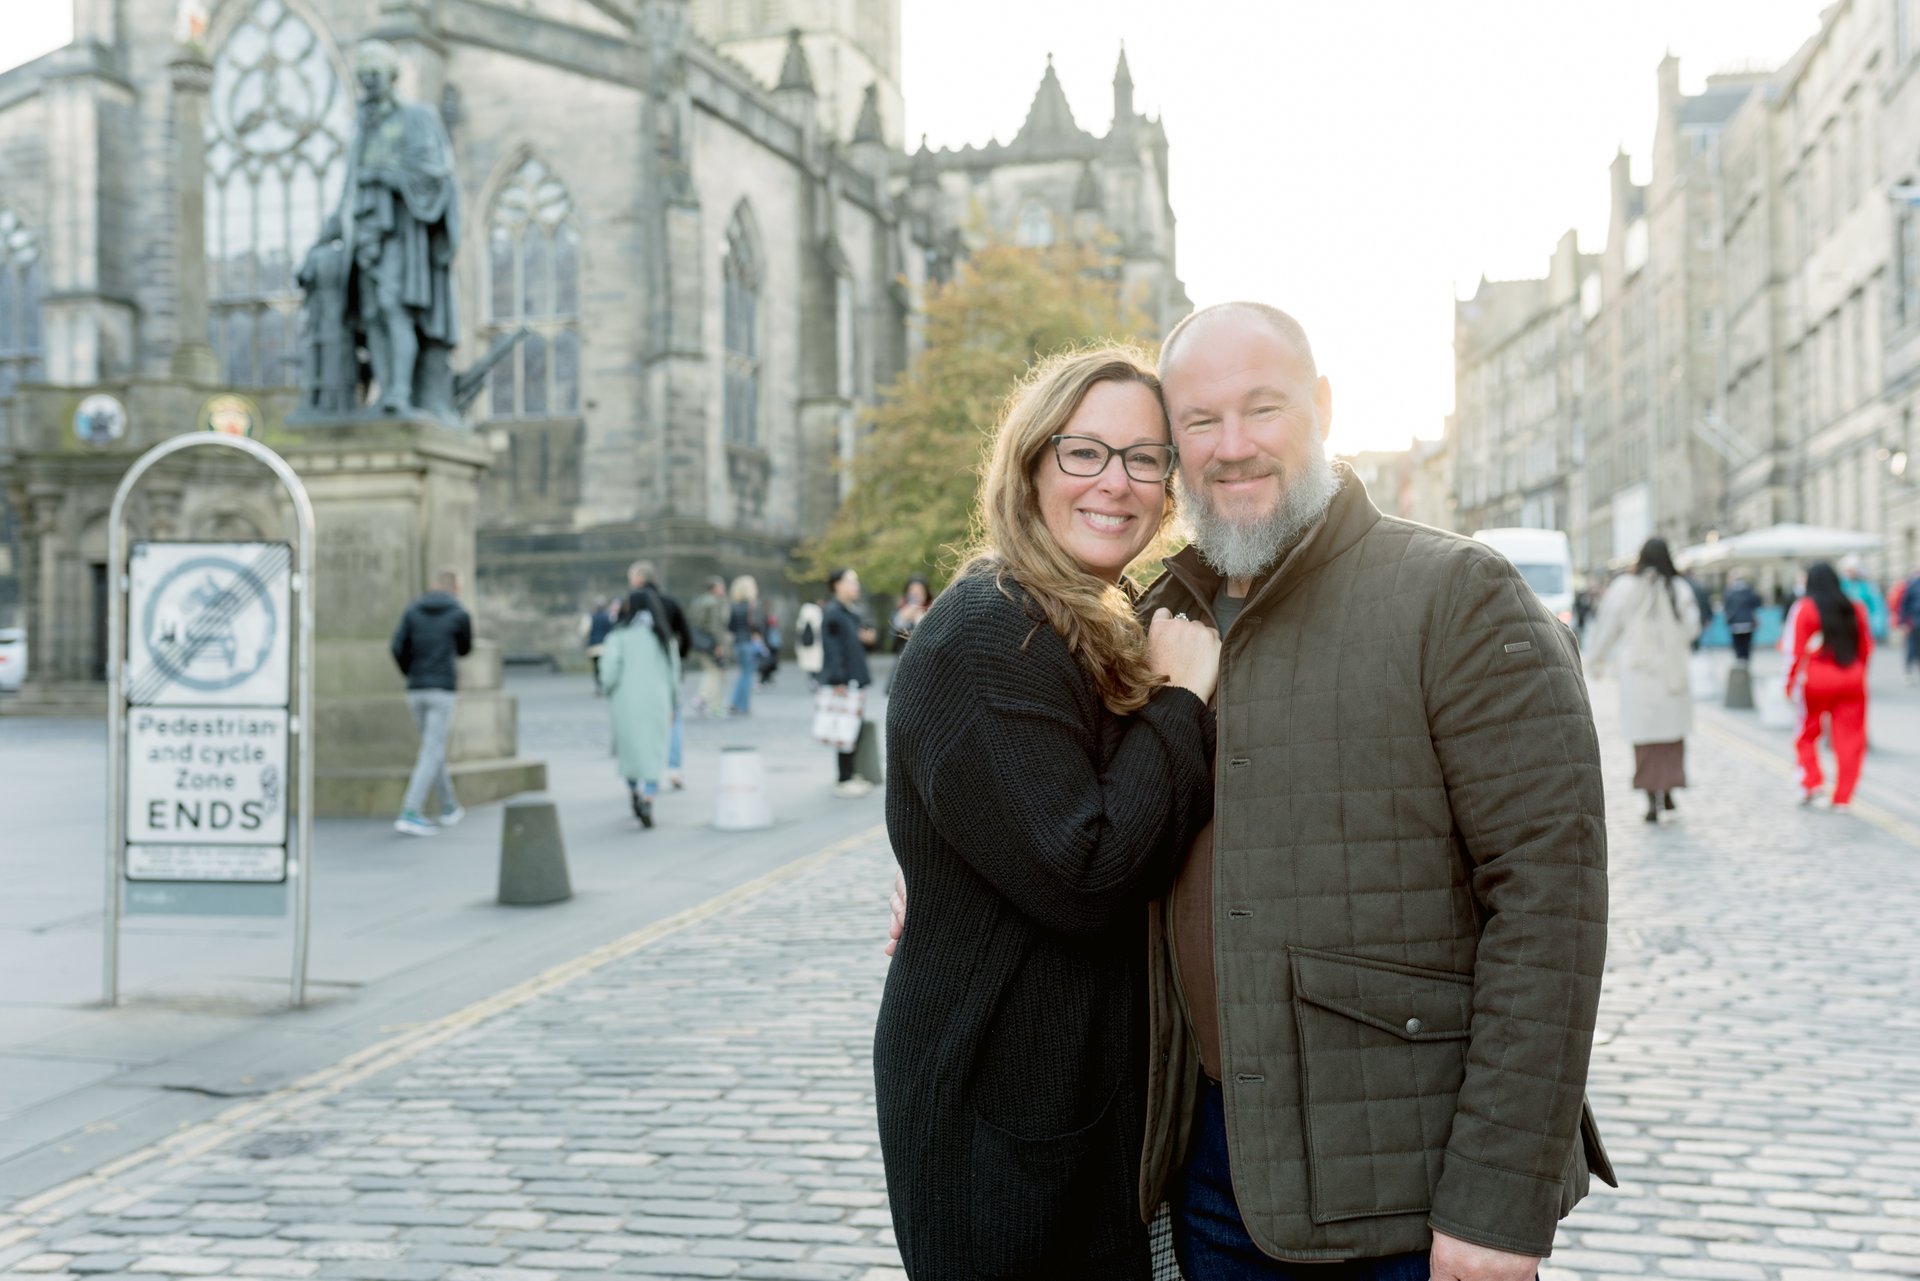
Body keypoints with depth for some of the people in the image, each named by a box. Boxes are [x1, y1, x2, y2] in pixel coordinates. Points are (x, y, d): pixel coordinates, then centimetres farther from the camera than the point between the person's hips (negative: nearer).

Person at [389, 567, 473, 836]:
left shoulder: (412, 611, 7)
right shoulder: (460, 615, -1)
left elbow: (398, 647, -2)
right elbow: (465, 649, 14)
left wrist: (412, 674, 14)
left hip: (416, 691, 5)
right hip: (442, 690, -5)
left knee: (434, 747, 19)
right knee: (431, 753, -6)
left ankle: (449, 808, 28)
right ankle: (410, 814, -17)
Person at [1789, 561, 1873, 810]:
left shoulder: (1806, 609, -6)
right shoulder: (1856, 608, 5)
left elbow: (1797, 651, -8)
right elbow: (1867, 647, 10)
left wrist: (1790, 682, -1)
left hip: (1818, 680, -3)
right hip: (1853, 681, 3)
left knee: (1807, 735, 14)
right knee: (1848, 738, 5)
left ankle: (1811, 783, 1)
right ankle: (1842, 798, 6)